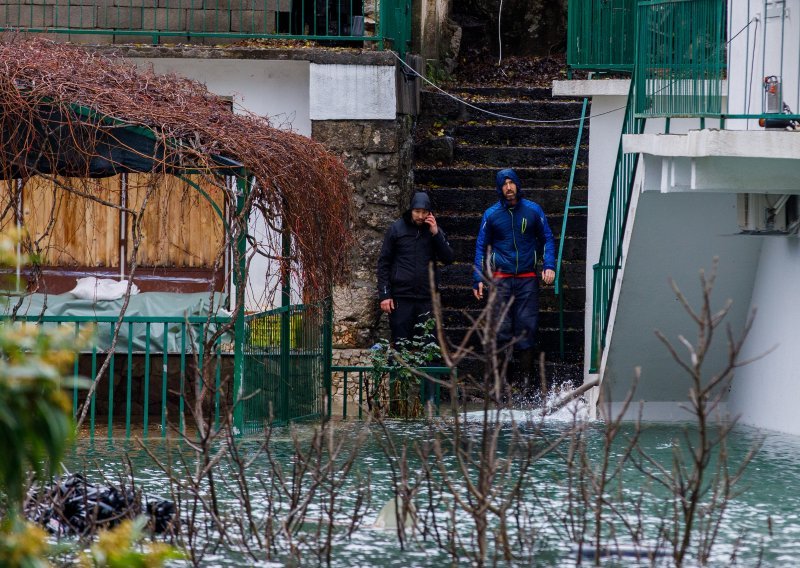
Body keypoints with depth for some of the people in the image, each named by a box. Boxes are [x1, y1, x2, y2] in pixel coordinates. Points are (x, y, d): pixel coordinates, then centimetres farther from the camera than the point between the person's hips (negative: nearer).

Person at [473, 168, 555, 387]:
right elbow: (481, 246, 12)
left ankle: (524, 374, -1)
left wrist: (549, 266, -2)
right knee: (501, 326, -7)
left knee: (527, 325, -5)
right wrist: (478, 279, 3)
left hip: (527, 278, 0)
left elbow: (547, 239, 14)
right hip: (501, 279, 0)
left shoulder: (532, 210, 6)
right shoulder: (491, 214, 6)